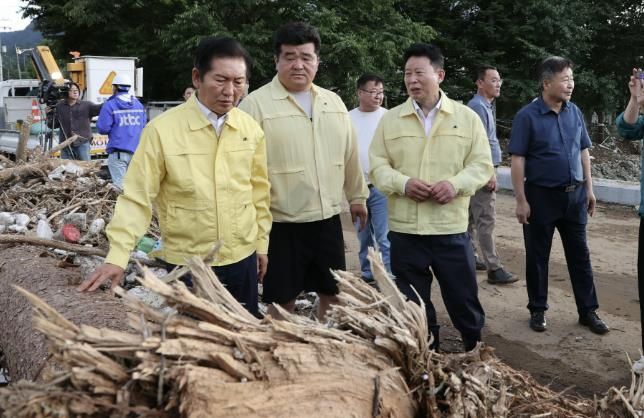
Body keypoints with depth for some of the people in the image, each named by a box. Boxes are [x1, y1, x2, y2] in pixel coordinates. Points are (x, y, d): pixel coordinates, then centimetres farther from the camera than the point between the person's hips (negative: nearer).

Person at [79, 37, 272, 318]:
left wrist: (262, 243, 13)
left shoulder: (250, 129, 0)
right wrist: (117, 257, -19)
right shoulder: (163, 130, -14)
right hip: (186, 263, -4)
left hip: (242, 258, 4)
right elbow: (137, 197, -12)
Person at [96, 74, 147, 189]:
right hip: (136, 150, 5)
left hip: (118, 152, -5)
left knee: (119, 185, -5)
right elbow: (143, 126, 15)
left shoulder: (110, 105, -6)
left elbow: (103, 129, -9)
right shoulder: (139, 104, 10)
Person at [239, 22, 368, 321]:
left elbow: (349, 154, 16)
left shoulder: (334, 102, 9)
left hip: (328, 219, 5)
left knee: (333, 293, 16)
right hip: (281, 224, -5)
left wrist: (357, 195, 17)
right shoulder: (256, 103, -9)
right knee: (282, 301, 8)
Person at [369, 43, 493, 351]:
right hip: (404, 229, 1)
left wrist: (456, 184, -16)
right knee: (413, 303, 11)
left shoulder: (467, 117, 3)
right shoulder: (390, 120, 5)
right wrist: (402, 183, -15)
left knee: (463, 297, 9)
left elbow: (482, 164, 2)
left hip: (451, 227, -1)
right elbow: (377, 165, 4)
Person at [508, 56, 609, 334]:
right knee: (538, 256, 7)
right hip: (541, 196, -4)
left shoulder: (574, 112, 5)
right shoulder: (527, 116, -11)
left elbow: (583, 152, 13)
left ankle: (588, 311, 21)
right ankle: (538, 309, 21)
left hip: (574, 195, 5)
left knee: (579, 254, 10)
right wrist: (521, 200, -14)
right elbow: (517, 160, -12)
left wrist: (589, 188, 10)